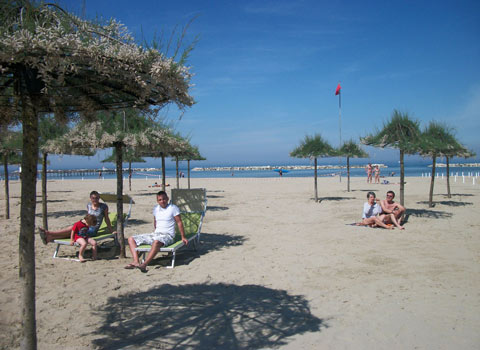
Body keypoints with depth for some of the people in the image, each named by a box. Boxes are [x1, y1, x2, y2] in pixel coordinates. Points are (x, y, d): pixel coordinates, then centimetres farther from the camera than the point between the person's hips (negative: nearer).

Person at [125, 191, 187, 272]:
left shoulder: (173, 208, -4)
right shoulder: (156, 208, 13)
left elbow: (179, 222, -2)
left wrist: (183, 237, -2)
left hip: (167, 235, -7)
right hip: (155, 234, 7)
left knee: (157, 242, -43)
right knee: (131, 239, -4)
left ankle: (144, 265, -44)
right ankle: (136, 262, -23)